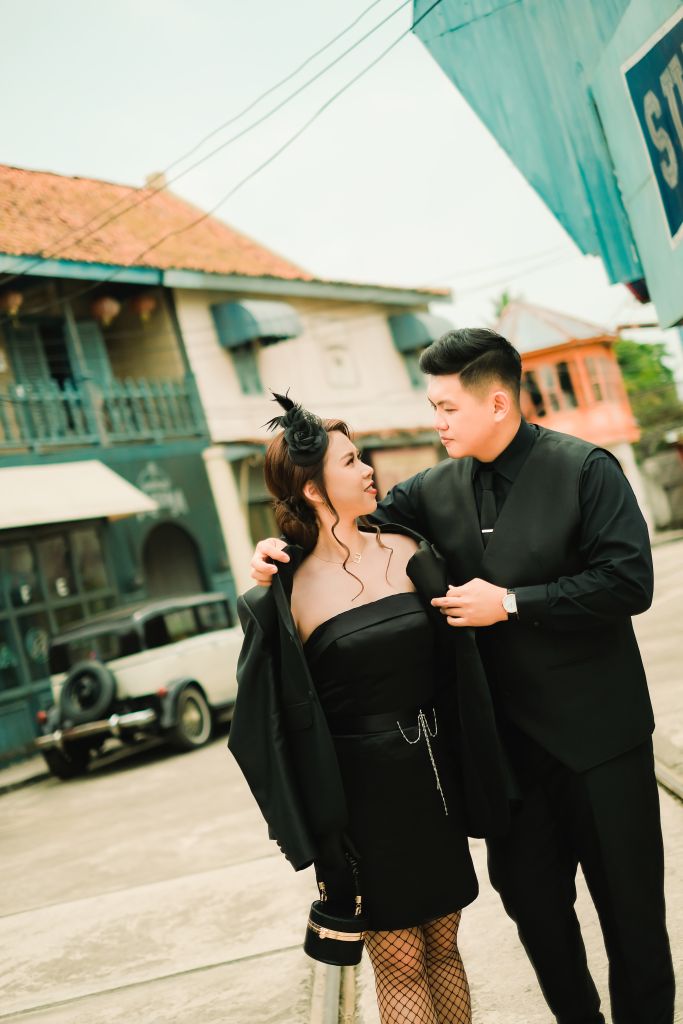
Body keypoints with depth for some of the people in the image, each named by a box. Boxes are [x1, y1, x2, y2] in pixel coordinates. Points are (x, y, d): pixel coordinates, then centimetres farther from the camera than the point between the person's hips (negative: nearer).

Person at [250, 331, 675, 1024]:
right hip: (507, 734, 5)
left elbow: (628, 582, -17)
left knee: (629, 902, 9)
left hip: (596, 732, -4)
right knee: (528, 894, 16)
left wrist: (510, 602, -19)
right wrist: (284, 550, -10)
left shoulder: (584, 469, -11)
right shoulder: (436, 491, 2)